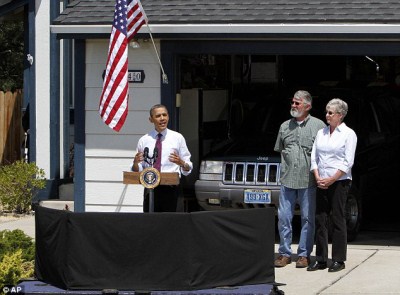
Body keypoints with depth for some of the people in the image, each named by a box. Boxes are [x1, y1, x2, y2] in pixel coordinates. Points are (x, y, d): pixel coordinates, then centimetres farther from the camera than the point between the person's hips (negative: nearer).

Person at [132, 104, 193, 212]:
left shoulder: (178, 138, 8)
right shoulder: (144, 140, 12)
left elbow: (188, 169, 7)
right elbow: (137, 170, 13)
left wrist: (181, 163, -14)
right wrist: (135, 163, -9)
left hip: (172, 188, -1)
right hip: (150, 189, 1)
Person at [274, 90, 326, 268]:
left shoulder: (318, 125, 2)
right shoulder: (285, 126, 14)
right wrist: (287, 166, 12)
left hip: (308, 180, -3)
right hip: (287, 180, 3)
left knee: (308, 218, 1)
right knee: (283, 217, 1)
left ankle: (304, 254, 8)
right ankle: (284, 253, 9)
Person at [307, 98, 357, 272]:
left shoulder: (348, 134, -2)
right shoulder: (321, 133, 14)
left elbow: (348, 162, -8)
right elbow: (314, 157, 11)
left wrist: (331, 179, -14)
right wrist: (317, 177, -4)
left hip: (340, 182, -5)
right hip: (322, 184, 5)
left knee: (338, 219, -5)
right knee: (320, 219, 2)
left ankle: (338, 260, 0)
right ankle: (320, 259, 7)